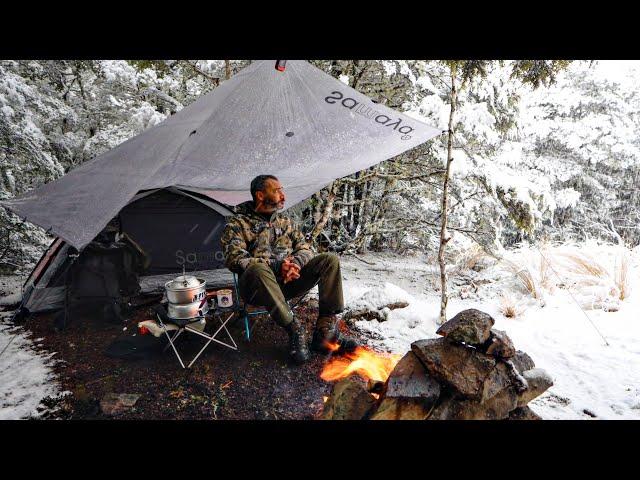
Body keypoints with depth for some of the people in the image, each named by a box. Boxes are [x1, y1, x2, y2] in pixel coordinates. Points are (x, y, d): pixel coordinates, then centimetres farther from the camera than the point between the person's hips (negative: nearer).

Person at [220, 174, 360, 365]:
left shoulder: (284, 221, 17)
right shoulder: (238, 224, 0)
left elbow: (305, 248, 14)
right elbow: (235, 260, -14)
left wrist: (296, 262, -12)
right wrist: (276, 265, -22)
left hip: (288, 281, 5)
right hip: (258, 285, -5)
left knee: (330, 260, -14)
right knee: (258, 269, -40)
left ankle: (325, 329, -19)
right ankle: (294, 329, -27)